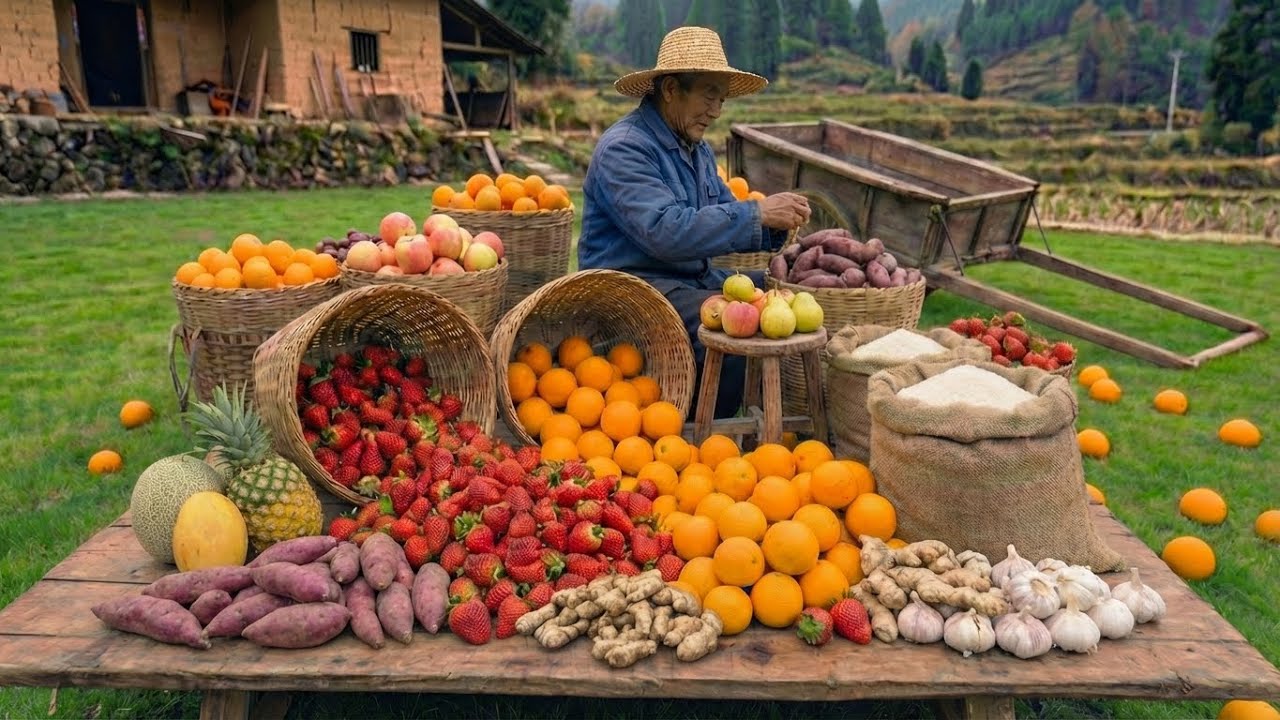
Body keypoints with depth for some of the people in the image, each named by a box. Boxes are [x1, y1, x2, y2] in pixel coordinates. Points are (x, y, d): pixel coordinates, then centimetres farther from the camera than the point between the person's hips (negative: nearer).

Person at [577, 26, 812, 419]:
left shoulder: (698, 148, 15)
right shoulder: (623, 149, -15)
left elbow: (725, 219, 16)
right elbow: (665, 231, -29)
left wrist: (776, 225, -6)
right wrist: (758, 213, -26)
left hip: (695, 278, 9)